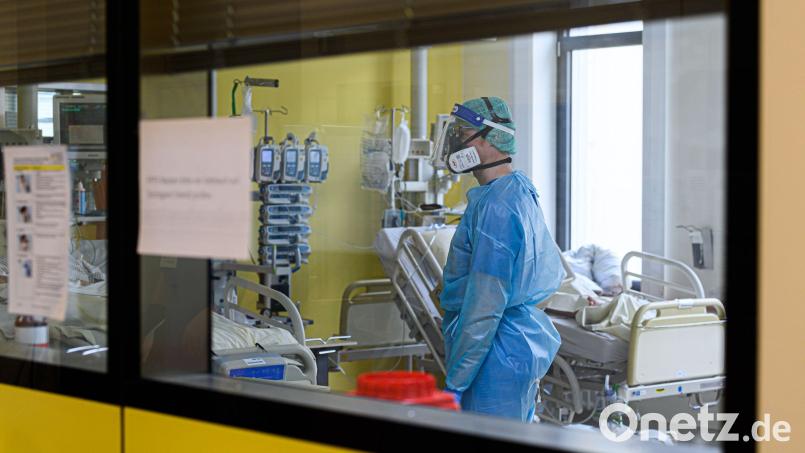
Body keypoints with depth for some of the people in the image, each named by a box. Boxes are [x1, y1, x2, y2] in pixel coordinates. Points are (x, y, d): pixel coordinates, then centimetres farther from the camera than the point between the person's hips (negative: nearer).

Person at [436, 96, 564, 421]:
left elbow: (485, 306, -22)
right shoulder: (522, 191, 13)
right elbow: (554, 270, 22)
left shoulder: (495, 206, -19)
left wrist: (455, 382, -18)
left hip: (497, 359, -10)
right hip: (524, 350, 10)